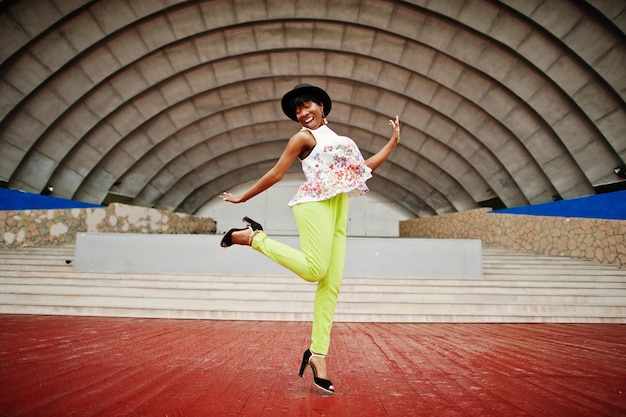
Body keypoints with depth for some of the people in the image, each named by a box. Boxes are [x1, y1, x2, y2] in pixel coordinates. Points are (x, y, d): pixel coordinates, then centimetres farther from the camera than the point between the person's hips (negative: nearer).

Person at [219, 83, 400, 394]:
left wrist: (393, 141, 23)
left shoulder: (333, 138, 26)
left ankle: (318, 353, -2)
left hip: (338, 208, 7)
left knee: (331, 284, -3)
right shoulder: (304, 137, 4)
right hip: (315, 204, -7)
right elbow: (276, 174, 3)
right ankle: (253, 237, -5)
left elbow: (365, 167, 25)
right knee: (314, 269, -22)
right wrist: (243, 197, 3)